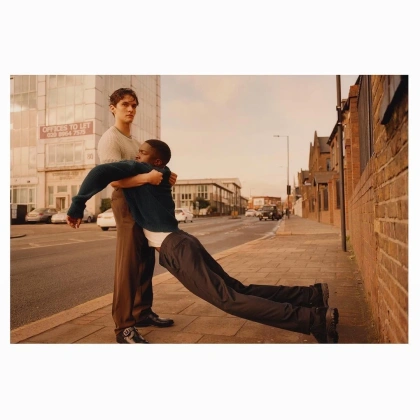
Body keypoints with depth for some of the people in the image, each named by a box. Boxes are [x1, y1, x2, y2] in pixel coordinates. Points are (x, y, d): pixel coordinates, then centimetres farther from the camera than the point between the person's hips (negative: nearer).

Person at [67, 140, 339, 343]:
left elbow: (100, 172, -16)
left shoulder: (139, 170, -3)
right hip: (182, 243, 9)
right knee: (239, 290, 10)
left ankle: (315, 319, -16)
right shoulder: (162, 176, 21)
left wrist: (77, 206, -5)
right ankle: (313, 295, 12)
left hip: (175, 248, -9)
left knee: (230, 299, -13)